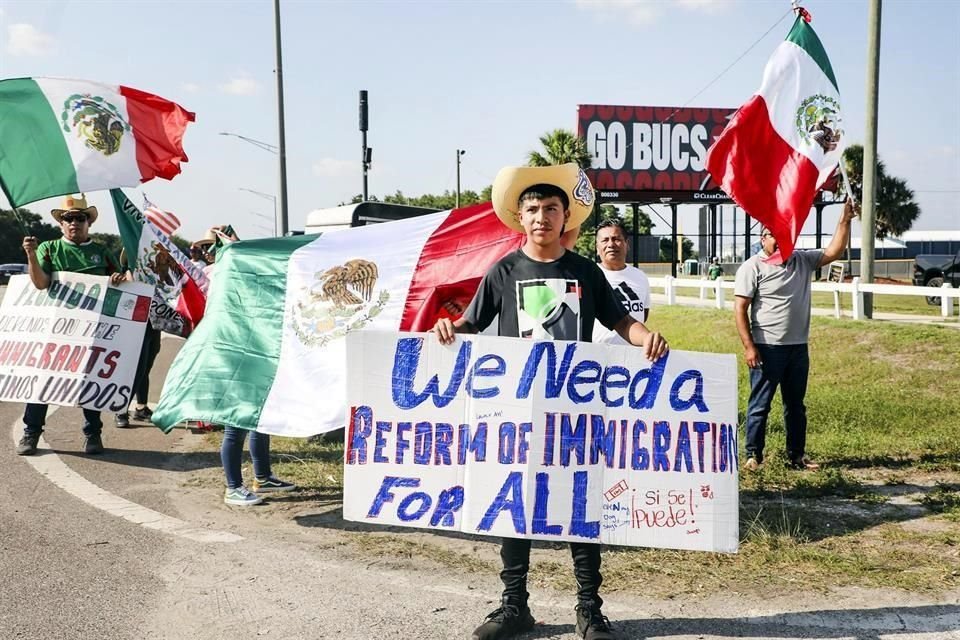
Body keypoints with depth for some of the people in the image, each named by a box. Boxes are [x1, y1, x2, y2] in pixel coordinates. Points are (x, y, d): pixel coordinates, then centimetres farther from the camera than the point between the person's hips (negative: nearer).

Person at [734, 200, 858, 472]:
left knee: (796, 405, 14)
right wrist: (748, 346, -17)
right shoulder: (752, 267, -7)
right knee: (760, 404, 1)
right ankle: (753, 455, 9)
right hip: (767, 349, -6)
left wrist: (845, 221, -8)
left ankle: (796, 455, 24)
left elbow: (834, 251, 5)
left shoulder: (803, 260, 9)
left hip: (798, 347, 6)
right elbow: (740, 308, -11)